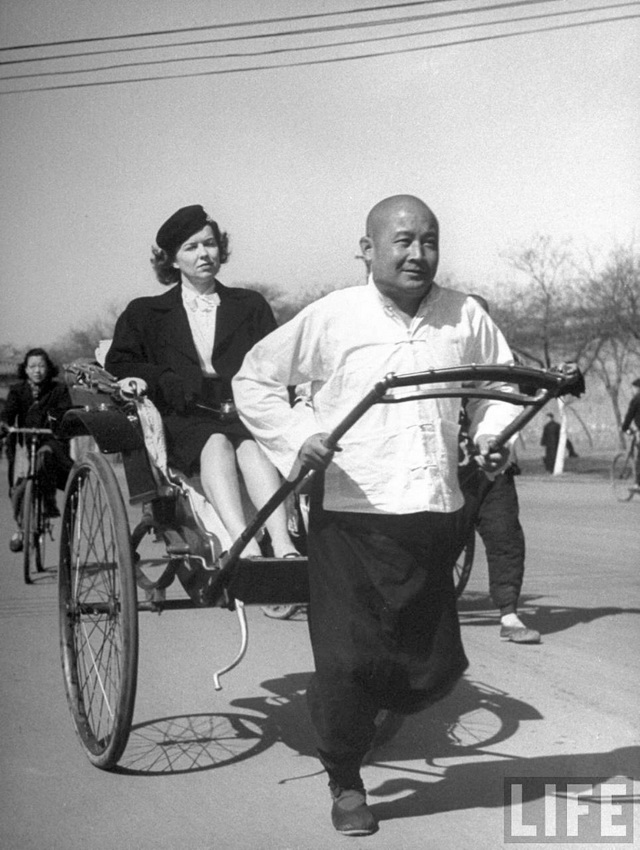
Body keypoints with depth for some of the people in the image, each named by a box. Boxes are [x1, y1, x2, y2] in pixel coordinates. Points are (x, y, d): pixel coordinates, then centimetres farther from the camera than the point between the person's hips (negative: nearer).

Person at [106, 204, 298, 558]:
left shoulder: (251, 306, 24)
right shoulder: (144, 313, 22)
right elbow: (118, 364, 9)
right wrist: (175, 384, -8)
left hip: (244, 414, 1)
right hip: (183, 424, -1)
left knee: (252, 445, -33)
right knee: (217, 443, -34)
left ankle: (282, 546, -49)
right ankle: (242, 544, -52)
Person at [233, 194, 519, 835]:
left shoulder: (465, 318, 5)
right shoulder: (332, 317, -4)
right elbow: (253, 379, 2)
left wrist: (494, 434, 2)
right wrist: (296, 438, -12)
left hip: (434, 514, 4)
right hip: (349, 515, -3)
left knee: (435, 669, 8)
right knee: (347, 661, -4)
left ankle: (360, 702, 41)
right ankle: (345, 782, 21)